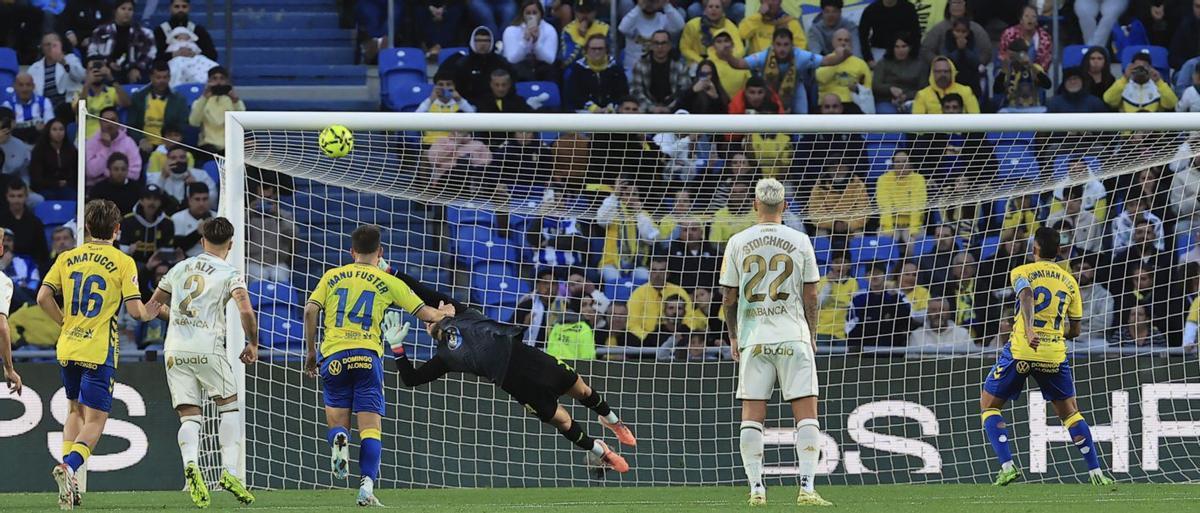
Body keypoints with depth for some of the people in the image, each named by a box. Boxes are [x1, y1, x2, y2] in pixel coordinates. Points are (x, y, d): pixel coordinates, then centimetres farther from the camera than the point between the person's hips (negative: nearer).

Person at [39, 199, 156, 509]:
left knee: (76, 410, 24)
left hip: (67, 348, 5)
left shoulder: (67, 259, 6)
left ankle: (68, 472, 13)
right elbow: (135, 310, -10)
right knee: (94, 421, -3)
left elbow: (43, 297, 0)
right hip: (99, 353, -5)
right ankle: (69, 467, -29)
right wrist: (152, 312, 12)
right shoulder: (123, 262, -6)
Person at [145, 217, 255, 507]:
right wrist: (252, 344, 1)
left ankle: (191, 464, -25)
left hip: (175, 350, 3)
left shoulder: (179, 269, 17)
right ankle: (230, 471, -3)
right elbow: (246, 311, -13)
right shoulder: (229, 274, 2)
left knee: (190, 417, 4)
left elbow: (152, 307, 26)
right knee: (229, 407, 12)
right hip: (207, 349, -3)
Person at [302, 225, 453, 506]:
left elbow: (311, 310, 1)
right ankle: (367, 486, -17)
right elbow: (427, 314, 11)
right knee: (371, 428, -1)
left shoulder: (332, 277, 13)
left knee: (337, 422, 11)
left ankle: (339, 439, -25)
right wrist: (444, 312, 34)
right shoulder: (388, 282, 9)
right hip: (367, 355, -1)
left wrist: (310, 352, 9)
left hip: (333, 356, 1)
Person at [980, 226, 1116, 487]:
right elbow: (1074, 330, 16)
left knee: (988, 405, 12)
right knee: (1070, 412, 17)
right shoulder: (1069, 282, 12)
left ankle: (1007, 466, -3)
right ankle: (1096, 473, 9)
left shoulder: (1022, 272, 1)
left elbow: (1027, 296, -22)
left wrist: (1029, 330, -36)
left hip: (1020, 351, -3)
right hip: (1054, 355, 3)